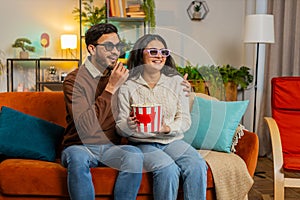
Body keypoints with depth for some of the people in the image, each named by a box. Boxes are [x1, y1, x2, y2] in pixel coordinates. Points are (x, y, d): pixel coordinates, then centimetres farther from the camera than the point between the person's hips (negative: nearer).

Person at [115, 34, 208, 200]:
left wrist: (168, 128, -17)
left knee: (198, 166, -26)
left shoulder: (176, 81, 7)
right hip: (142, 144, -2)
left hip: (173, 141, 3)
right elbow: (120, 127, 0)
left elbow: (185, 120, 4)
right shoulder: (127, 87, 0)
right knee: (168, 168, -31)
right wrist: (129, 126, -24)